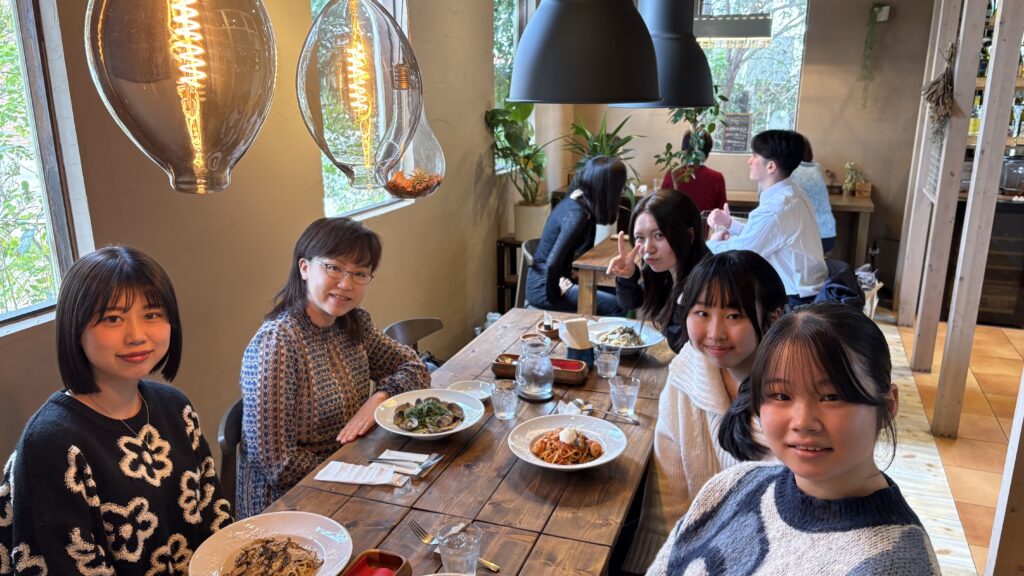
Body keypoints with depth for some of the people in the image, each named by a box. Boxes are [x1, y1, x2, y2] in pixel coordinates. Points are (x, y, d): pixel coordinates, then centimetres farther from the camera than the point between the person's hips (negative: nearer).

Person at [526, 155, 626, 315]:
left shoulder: (576, 200, 3)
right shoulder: (576, 215, -24)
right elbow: (552, 263, -31)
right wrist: (553, 294, -18)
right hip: (543, 288, -9)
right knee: (616, 307, -14)